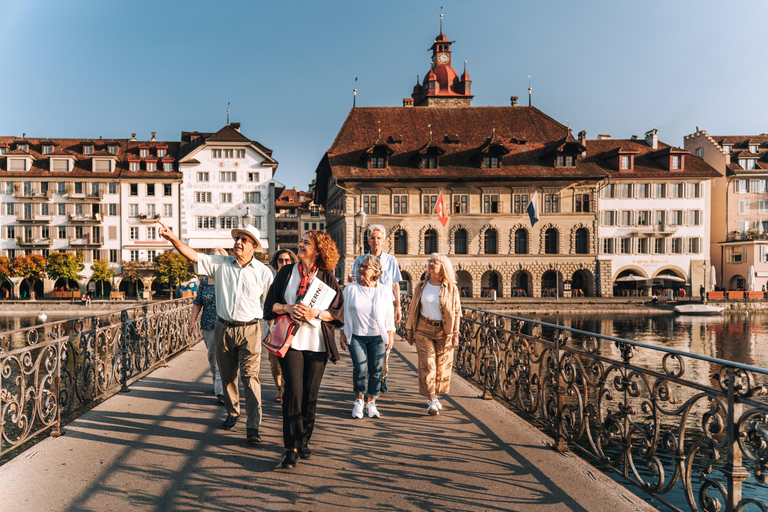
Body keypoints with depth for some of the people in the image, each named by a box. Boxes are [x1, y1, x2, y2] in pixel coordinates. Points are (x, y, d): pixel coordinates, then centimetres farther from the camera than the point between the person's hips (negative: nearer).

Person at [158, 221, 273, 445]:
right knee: (227, 376, 14)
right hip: (223, 328, 3)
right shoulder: (220, 264, 2)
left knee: (250, 376, -7)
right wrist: (173, 238, -22)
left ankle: (253, 426, -3)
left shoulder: (263, 272, -1)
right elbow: (193, 255, -7)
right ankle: (232, 413, 35)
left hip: (249, 329, -3)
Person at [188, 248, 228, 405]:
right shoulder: (204, 281, 9)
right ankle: (217, 384, 29)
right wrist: (192, 321, 6)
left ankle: (221, 391, -4)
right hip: (208, 325, 4)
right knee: (212, 357, 12)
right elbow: (198, 303, 12)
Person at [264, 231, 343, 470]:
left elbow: (338, 312, 1)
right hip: (290, 340, 0)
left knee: (310, 394, 6)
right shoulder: (286, 272, 10)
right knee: (293, 392, -9)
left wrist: (315, 313, -14)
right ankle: (291, 447, -6)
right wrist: (288, 308, -10)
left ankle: (304, 441, 22)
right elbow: (270, 304, 9)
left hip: (317, 343, 0)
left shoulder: (327, 277, 5)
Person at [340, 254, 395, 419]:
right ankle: (359, 401, 8)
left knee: (375, 371, 2)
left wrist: (390, 337, 3)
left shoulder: (384, 291, 3)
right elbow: (344, 313, 7)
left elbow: (389, 316, 7)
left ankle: (371, 403, 19)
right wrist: (343, 335, 4)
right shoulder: (350, 289, 2)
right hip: (356, 336, -1)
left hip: (377, 337, 1)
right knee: (360, 368, -12)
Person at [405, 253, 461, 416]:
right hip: (423, 329, 0)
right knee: (427, 365, -6)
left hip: (444, 331, 0)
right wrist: (409, 329, 7)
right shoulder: (421, 287, 3)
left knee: (442, 366, 6)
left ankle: (435, 396, 26)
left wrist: (455, 333, -4)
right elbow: (413, 309, 9)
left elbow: (457, 312, 1)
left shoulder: (451, 289, -2)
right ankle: (431, 400, -1)